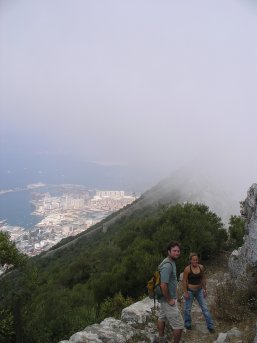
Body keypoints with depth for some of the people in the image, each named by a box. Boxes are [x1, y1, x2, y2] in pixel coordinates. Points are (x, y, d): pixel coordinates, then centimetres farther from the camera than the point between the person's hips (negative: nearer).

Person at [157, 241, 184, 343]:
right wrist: (169, 300, -19)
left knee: (162, 318, 25)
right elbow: (163, 285, -31)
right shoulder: (168, 265, -28)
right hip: (168, 299, -10)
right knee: (179, 325, -1)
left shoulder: (171, 262, 3)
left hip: (164, 298, 10)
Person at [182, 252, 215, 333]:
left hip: (199, 290, 3)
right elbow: (184, 281, -14)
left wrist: (205, 290, 6)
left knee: (205, 308, 5)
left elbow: (203, 279, 4)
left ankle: (210, 326, 16)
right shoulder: (187, 269, -19)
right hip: (190, 291, -3)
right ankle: (187, 324, 33)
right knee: (187, 309, 11)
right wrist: (185, 292, -14)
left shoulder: (201, 267, -7)